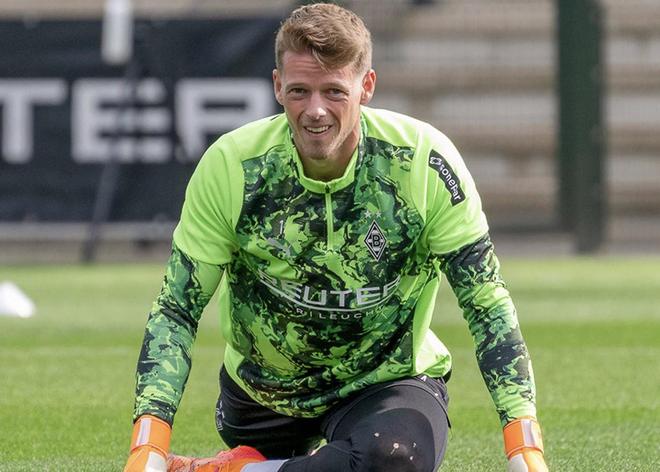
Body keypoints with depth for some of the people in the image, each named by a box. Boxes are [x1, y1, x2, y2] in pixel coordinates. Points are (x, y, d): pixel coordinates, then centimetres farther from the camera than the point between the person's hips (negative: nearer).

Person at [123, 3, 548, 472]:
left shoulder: (425, 161, -19)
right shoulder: (230, 165, -17)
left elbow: (487, 303, -11)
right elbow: (177, 310, -11)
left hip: (389, 383, -3)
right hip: (262, 392, 3)